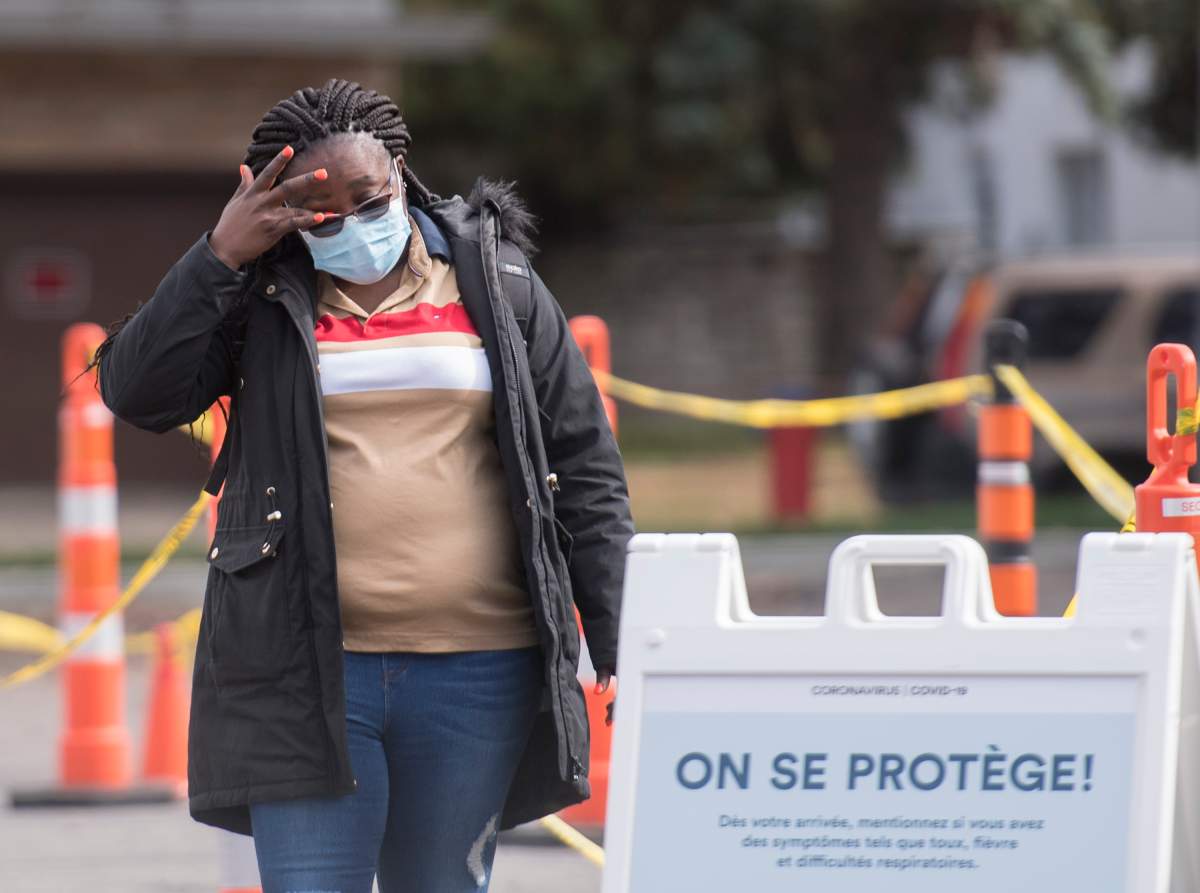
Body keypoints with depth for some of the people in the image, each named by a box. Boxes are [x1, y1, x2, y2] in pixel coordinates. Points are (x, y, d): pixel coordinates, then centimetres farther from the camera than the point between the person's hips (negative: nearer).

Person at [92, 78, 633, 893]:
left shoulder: (499, 292, 8)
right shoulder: (260, 300, 6)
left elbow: (585, 472, 8)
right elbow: (138, 391, -7)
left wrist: (616, 644, 3)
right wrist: (220, 256, -11)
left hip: (476, 673, 1)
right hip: (308, 673, -1)